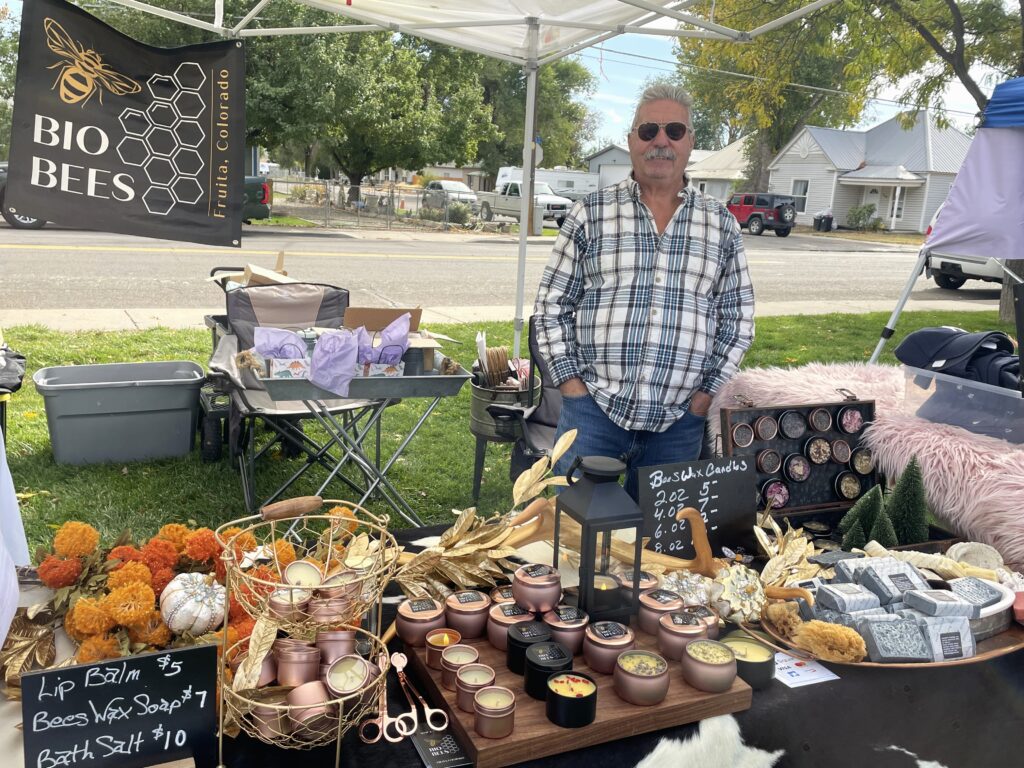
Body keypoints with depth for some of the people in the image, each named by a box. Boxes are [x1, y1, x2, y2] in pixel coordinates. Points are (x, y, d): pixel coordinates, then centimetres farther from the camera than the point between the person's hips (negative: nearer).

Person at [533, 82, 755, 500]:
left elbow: (738, 319, 11)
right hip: (594, 408, -1)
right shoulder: (591, 212, 3)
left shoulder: (721, 224, 8)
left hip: (678, 420, 2)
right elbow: (551, 306, 4)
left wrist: (708, 391, 1)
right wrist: (571, 381, -4)